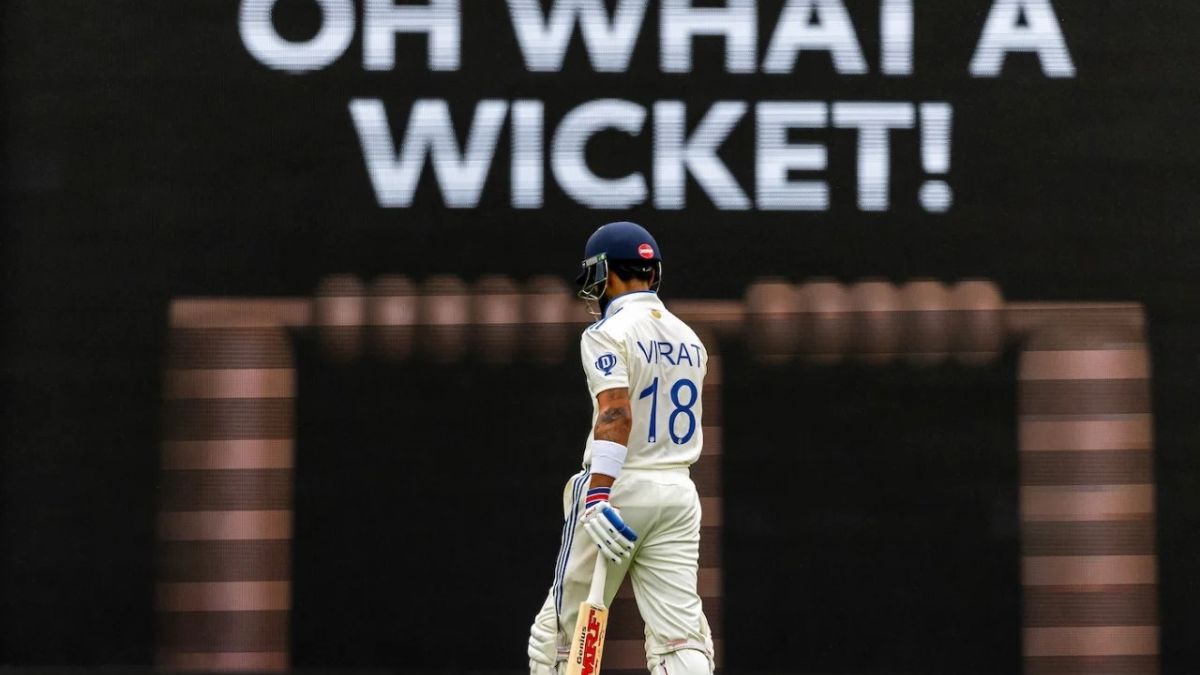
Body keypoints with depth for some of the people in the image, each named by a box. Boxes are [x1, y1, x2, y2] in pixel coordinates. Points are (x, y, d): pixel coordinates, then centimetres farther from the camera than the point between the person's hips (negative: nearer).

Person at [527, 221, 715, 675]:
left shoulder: (609, 333, -8)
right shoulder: (689, 339, 15)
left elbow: (617, 414, -21)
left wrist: (599, 496, -29)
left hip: (620, 486, -6)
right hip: (679, 492, 6)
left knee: (558, 632, 6)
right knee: (681, 635, -2)